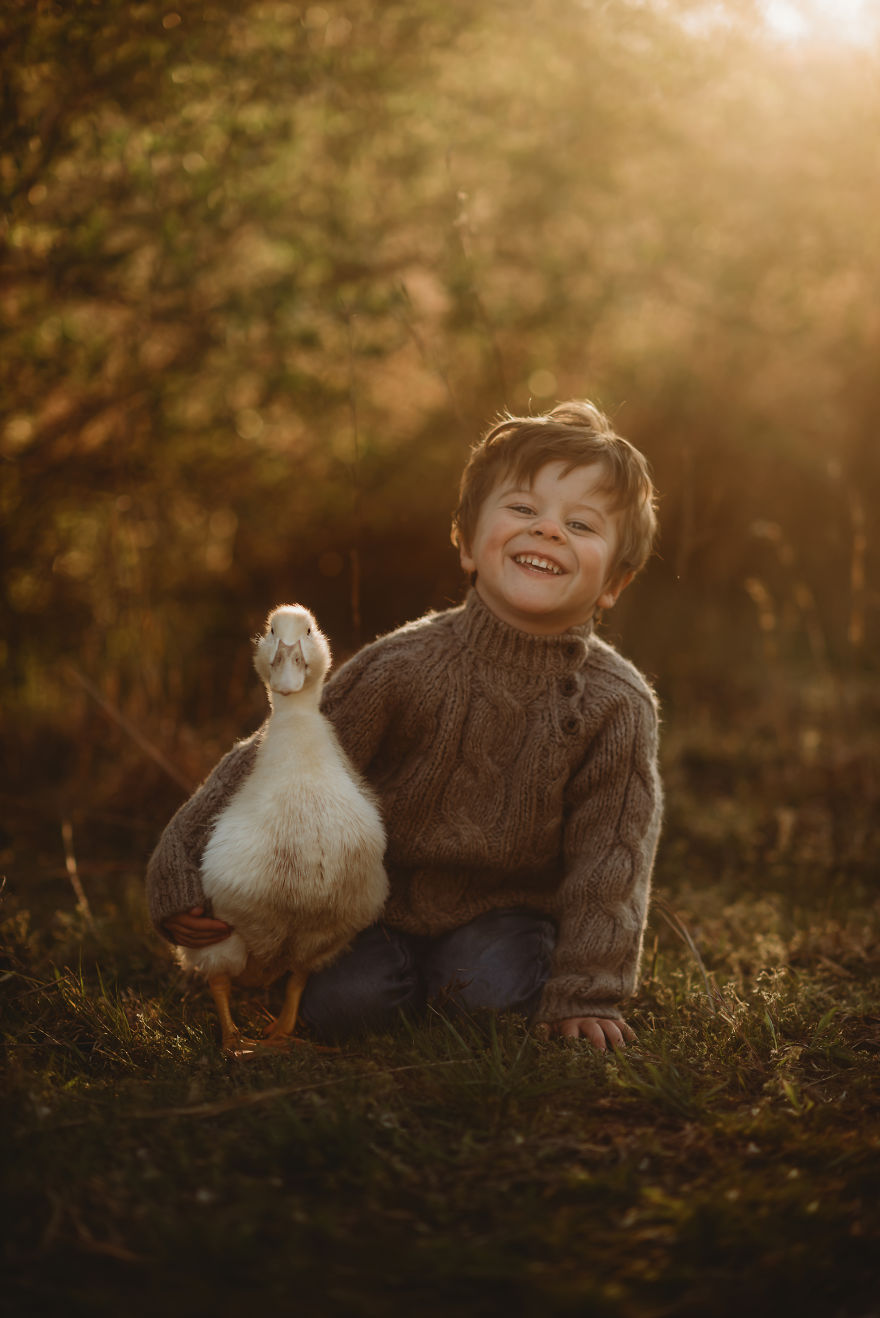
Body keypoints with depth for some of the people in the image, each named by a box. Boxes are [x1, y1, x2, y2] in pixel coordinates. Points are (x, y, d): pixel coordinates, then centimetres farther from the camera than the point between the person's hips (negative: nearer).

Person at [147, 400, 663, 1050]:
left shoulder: (617, 706, -19)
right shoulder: (406, 667, -21)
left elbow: (609, 858, -12)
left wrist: (585, 995, -16)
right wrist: (185, 869, -20)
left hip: (505, 908, 1)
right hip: (381, 901, 0)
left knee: (490, 991, -24)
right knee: (342, 1001, -19)